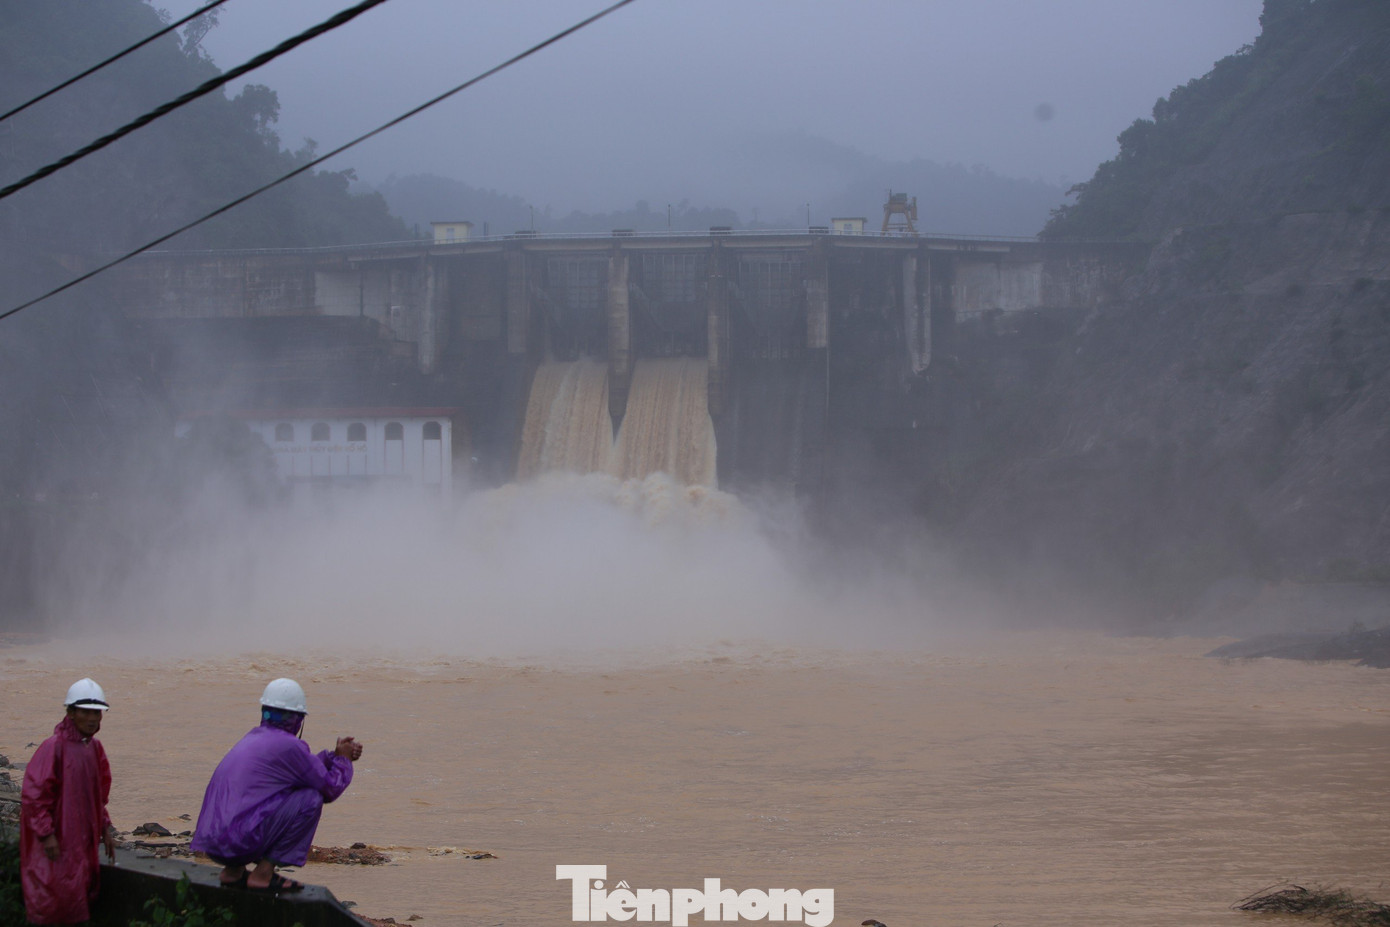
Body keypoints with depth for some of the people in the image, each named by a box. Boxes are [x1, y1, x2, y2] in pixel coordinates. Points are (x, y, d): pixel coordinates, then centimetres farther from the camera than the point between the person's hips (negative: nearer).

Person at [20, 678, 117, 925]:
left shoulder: (94, 748, 10)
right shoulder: (54, 747, -16)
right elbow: (33, 794, -18)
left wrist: (105, 829, 16)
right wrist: (46, 834, -21)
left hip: (83, 841, 8)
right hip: (57, 842, -8)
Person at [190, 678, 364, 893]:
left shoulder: (253, 737, 20)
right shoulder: (288, 745, -7)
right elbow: (331, 788, 3)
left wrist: (334, 755, 33)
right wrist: (343, 760, 20)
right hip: (240, 841, -9)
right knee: (311, 798, -3)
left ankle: (234, 870, 17)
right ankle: (263, 873, -4)